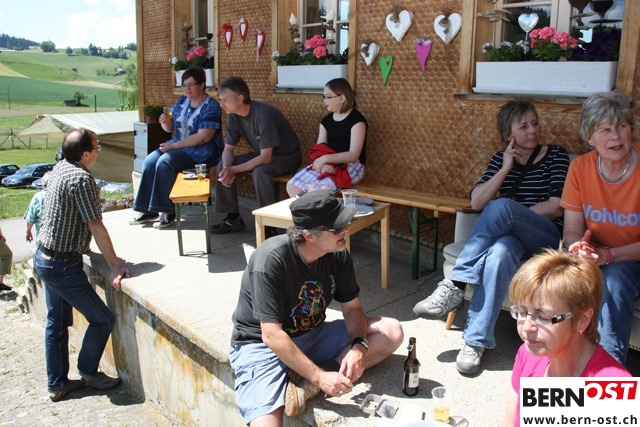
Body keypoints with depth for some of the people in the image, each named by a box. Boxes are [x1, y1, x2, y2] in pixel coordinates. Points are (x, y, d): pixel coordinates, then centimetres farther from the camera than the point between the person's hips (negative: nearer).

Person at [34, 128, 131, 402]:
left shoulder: (60, 168, 4)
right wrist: (115, 267, -17)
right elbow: (96, 228, -23)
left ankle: (57, 384, 31)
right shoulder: (81, 179, -23)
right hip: (63, 266, -10)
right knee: (102, 320, 3)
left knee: (56, 322, 19)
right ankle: (88, 372, 22)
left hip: (44, 257, 10)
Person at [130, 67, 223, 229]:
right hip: (178, 145, 8)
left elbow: (203, 137, -21)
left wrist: (173, 145, -20)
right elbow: (171, 128, 17)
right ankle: (149, 210, -8)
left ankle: (167, 211, -18)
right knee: (149, 161, -14)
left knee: (164, 163, -28)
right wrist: (165, 122, -8)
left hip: (202, 150, -8)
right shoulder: (182, 101, 12)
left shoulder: (211, 106, -11)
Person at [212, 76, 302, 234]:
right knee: (222, 166, -6)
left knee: (260, 172, -36)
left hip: (287, 156, -8)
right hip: (261, 153, 8)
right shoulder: (233, 116, -7)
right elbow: (228, 149, 0)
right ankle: (233, 218, 4)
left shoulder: (263, 114, -31)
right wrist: (227, 169, -22)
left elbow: (265, 158, -32)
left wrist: (233, 170, -31)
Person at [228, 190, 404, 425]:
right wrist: (320, 378, -28)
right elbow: (272, 335, -26)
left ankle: (306, 384, -18)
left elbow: (352, 308, 2)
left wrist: (359, 346, -19)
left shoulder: (338, 255, -8)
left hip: (312, 335, 8)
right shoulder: (271, 260, -25)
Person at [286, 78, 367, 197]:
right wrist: (322, 163, -17)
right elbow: (319, 149, 6)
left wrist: (325, 158, -22)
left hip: (351, 167, -6)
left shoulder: (356, 119, -8)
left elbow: (353, 155, -15)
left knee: (316, 188, -31)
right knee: (292, 186, -18)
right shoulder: (326, 120, 13)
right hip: (328, 165, 6)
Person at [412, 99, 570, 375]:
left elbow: (557, 207, -7)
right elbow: (476, 202, 1)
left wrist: (507, 216, -7)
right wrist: (506, 168, -7)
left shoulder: (556, 156, 4)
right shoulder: (501, 159, 13)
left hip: (546, 238, -2)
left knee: (501, 206, -36)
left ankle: (455, 286, -35)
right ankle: (477, 340, -34)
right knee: (500, 253, -38)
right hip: (508, 235, 3)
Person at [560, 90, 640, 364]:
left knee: (614, 276, -35)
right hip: (595, 259, 2)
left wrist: (608, 255, -30)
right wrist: (579, 248, -28)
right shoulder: (580, 168, -4)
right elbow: (572, 231, -5)